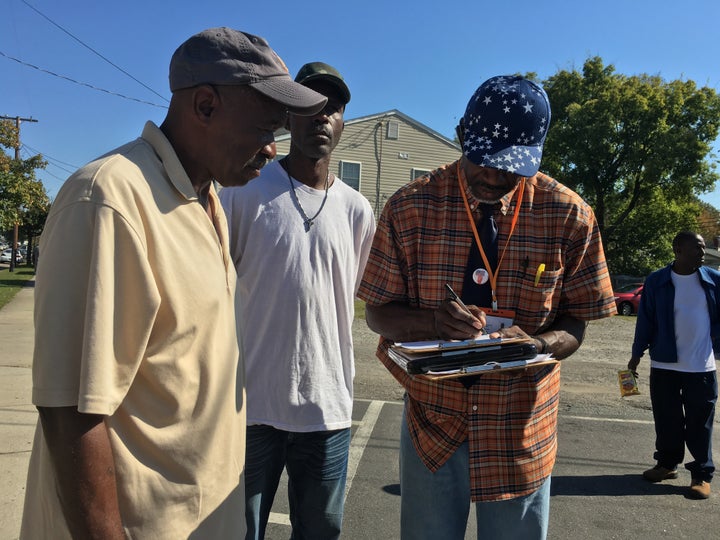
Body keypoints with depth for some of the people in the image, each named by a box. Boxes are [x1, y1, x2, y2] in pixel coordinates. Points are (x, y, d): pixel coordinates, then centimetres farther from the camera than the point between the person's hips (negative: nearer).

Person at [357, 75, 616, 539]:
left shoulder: (570, 216, -8)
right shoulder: (409, 207, -9)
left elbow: (575, 326, -1)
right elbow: (379, 313, -5)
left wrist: (535, 344, -24)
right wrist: (432, 320, -25)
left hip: (521, 428, 1)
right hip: (432, 418, 0)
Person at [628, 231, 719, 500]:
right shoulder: (656, 281, -3)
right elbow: (645, 319, 1)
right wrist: (636, 354, 3)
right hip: (664, 365, 0)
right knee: (666, 419, 11)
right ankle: (667, 463, 28)